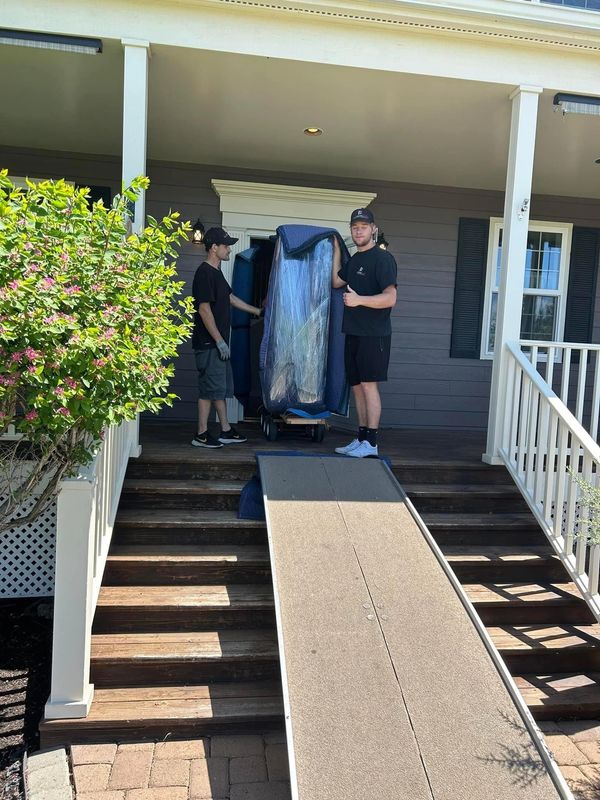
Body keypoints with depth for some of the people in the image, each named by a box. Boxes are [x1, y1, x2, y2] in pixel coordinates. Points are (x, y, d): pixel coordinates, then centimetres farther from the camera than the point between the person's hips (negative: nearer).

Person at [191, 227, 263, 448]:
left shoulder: (216, 272, 17)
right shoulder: (205, 273, -14)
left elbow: (231, 298, 29)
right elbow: (204, 309, -19)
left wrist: (257, 311, 33)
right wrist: (219, 341, -20)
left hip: (218, 342, 10)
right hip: (209, 343, -10)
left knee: (222, 388, 13)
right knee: (210, 387, -6)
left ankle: (226, 431, 21)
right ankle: (201, 434, 2)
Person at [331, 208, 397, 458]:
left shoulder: (382, 258, -9)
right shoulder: (354, 259, 17)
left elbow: (390, 298, -17)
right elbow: (336, 281, 29)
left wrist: (359, 300, -27)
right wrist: (336, 252, 22)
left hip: (374, 334, -8)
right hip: (353, 333, 9)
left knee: (369, 385, -9)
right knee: (357, 386, 9)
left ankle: (370, 443, -6)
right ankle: (360, 439, 16)